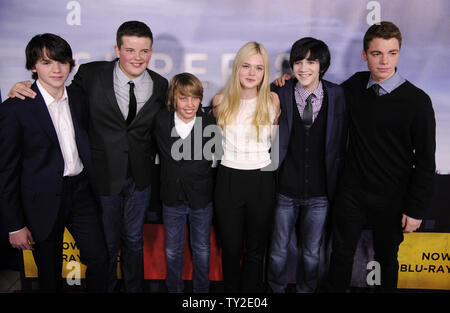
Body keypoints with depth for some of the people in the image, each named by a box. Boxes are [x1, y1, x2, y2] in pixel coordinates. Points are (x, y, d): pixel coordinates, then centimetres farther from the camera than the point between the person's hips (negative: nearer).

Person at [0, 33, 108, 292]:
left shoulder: (79, 99, 3)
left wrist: (93, 187, 11)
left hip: (80, 192, 4)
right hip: (44, 200, -4)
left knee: (99, 257, 9)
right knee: (50, 273, 14)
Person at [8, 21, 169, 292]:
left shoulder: (160, 85, -3)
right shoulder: (92, 74, -10)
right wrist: (23, 91, -13)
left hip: (140, 178, 2)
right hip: (103, 176, -2)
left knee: (134, 240, 21)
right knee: (107, 243, 15)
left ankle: (135, 288, 44)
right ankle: (108, 287, 43)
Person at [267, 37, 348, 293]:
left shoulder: (338, 96, -4)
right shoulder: (280, 94, -6)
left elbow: (340, 144, 0)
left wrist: (337, 184, 0)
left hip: (320, 194, 1)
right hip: (285, 190, 0)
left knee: (312, 253, 18)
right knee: (278, 251, 15)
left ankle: (307, 289, 44)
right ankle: (277, 288, 42)